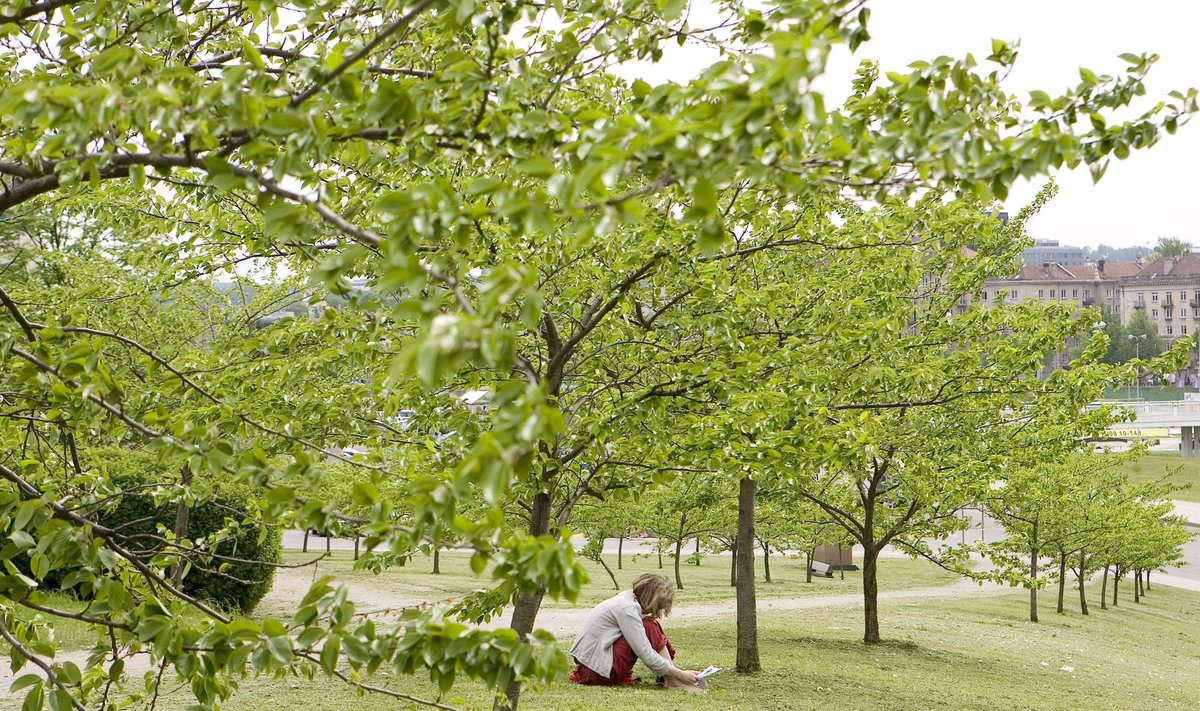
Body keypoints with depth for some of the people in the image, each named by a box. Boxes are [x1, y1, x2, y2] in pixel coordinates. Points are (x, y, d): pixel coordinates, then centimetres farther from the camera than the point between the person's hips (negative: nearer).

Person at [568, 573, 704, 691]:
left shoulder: (629, 598, 7)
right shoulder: (627, 609, -20)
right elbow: (647, 656, -21)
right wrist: (681, 675, -13)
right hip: (597, 669, -10)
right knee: (650, 627, -13)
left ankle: (667, 678, 4)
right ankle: (673, 681, -9)